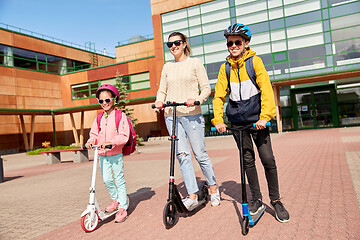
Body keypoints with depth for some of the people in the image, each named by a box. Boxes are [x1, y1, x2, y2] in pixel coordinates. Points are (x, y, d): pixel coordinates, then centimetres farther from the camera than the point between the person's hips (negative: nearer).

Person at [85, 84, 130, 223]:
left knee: (119, 180, 2)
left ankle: (122, 208, 14)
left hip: (116, 154, -4)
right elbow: (94, 134, 11)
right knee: (106, 180, 5)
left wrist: (110, 142, -26)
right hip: (102, 154, 5)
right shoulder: (99, 118, 10)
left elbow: (124, 136, -14)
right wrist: (91, 142, -11)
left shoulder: (120, 116, -7)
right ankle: (115, 199, 32)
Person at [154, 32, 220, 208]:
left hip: (192, 115, -3)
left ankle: (213, 187, 22)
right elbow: (162, 90, 17)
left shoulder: (195, 63, 6)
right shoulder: (167, 67, 16)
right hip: (171, 116, 3)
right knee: (182, 154, -3)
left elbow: (206, 88, 1)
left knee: (200, 154, 1)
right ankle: (192, 195, 4)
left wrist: (197, 99, -19)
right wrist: (159, 101, -6)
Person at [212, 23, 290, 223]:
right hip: (237, 121, 2)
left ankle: (275, 200, 15)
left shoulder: (255, 61, -2)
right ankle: (257, 199, 22)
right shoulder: (225, 68, 5)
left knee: (268, 159, -4)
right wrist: (218, 120, -7)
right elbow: (219, 95, 5)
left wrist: (265, 116, -19)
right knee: (248, 160, 7)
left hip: (256, 119, -2)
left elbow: (266, 89, -9)